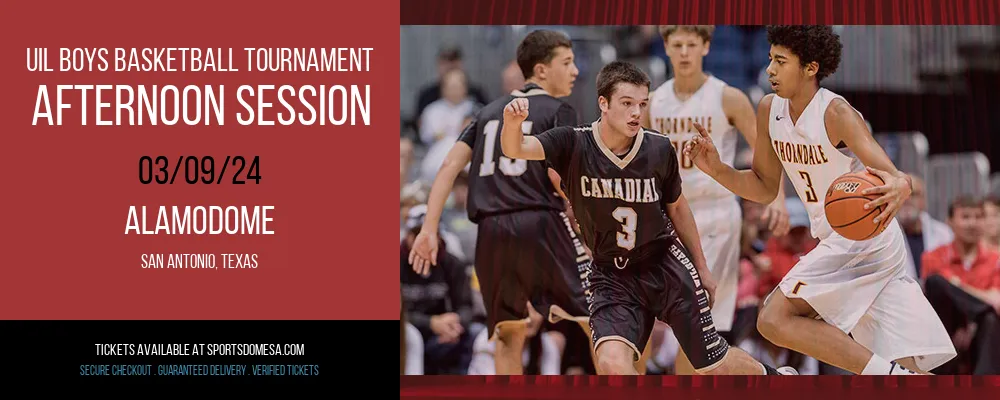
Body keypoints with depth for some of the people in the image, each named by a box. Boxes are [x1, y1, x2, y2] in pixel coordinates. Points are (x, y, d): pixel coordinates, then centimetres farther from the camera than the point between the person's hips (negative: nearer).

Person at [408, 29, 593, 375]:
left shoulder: (490, 111, 22)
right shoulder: (559, 111, 5)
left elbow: (450, 166, 12)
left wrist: (429, 229, 9)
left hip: (492, 230, 5)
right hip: (541, 223, -5)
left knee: (509, 337, 17)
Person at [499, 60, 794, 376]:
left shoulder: (659, 150, -10)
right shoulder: (574, 145, -15)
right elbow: (515, 149, -31)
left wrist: (702, 268, 14)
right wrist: (512, 122, -54)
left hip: (666, 265, 1)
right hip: (612, 275, -1)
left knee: (715, 365, 8)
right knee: (612, 363, -25)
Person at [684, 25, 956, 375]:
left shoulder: (836, 114, -18)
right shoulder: (769, 110, 5)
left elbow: (896, 178, -28)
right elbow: (765, 188, 17)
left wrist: (898, 188, -52)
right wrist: (717, 169, 0)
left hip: (864, 238, -8)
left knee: (775, 318, -22)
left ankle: (886, 373, -25)